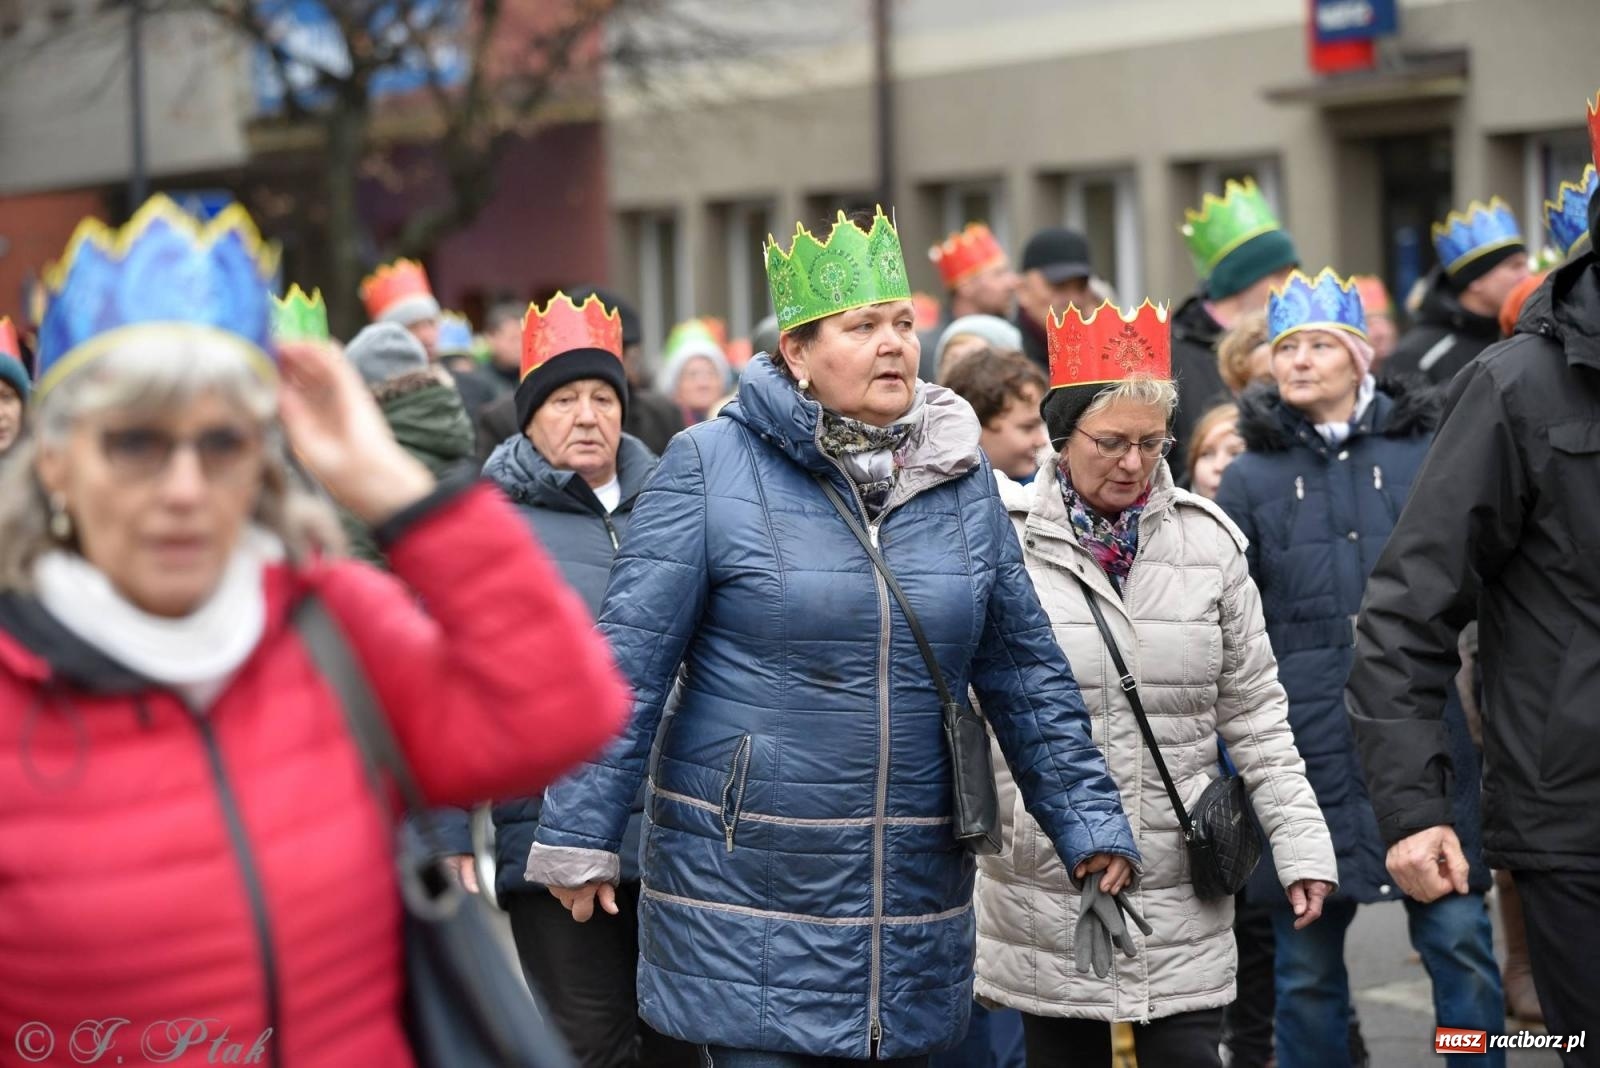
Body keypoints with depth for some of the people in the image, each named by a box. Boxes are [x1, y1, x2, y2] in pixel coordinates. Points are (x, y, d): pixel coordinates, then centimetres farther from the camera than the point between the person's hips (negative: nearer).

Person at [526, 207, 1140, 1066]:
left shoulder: (960, 478, 8)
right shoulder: (711, 465, -6)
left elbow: (1024, 669, 14)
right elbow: (628, 660, -7)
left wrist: (1087, 820, 11)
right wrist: (581, 833, -10)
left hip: (913, 891, 4)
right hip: (747, 884, -4)